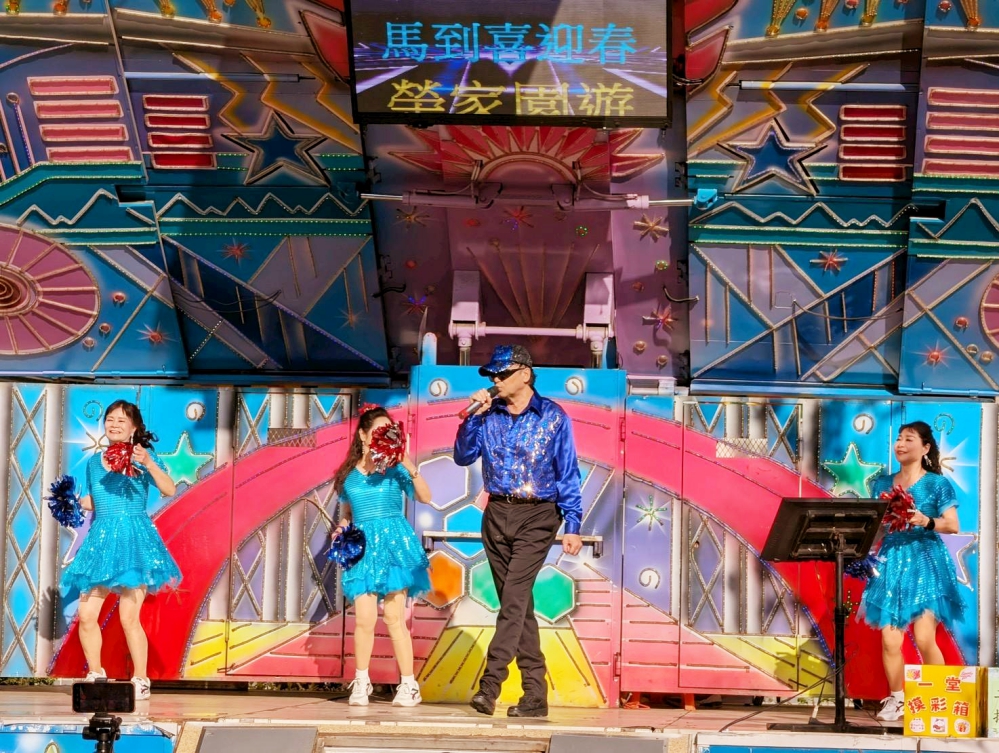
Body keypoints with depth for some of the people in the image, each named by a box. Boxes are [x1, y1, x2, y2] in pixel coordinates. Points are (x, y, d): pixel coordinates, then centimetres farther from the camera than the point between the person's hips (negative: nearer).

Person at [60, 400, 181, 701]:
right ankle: (95, 674, 17)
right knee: (86, 614, -1)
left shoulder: (142, 456, 1)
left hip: (134, 538, -5)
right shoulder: (93, 462, 15)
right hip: (100, 539, 5)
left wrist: (148, 464, -25)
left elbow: (170, 489, -13)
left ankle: (141, 681, 4)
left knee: (129, 617, -10)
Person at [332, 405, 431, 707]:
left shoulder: (395, 468, 2)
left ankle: (408, 685, 3)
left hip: (394, 544, -2)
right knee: (364, 619, -6)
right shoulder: (348, 474, 9)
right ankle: (361, 683, 8)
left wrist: (411, 468, -21)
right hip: (363, 547, 2)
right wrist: (341, 530, 0)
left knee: (394, 617, -4)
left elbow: (425, 497, -10)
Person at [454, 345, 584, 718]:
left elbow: (567, 474, -3)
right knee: (518, 604, 7)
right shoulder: (489, 415, 6)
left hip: (537, 517, -5)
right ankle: (535, 695, 11)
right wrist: (474, 417, -9)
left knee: (514, 597, -17)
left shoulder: (553, 417, -4)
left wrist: (573, 526, -8)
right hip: (497, 515, 5)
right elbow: (463, 456, 3)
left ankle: (489, 684, -22)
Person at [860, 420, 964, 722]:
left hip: (924, 563, -4)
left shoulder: (937, 483, 1)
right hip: (890, 563, 4)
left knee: (924, 638, -11)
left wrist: (926, 521, -20)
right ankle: (896, 700, 10)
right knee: (890, 639, -3)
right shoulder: (882, 483, 12)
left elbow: (952, 526, -4)